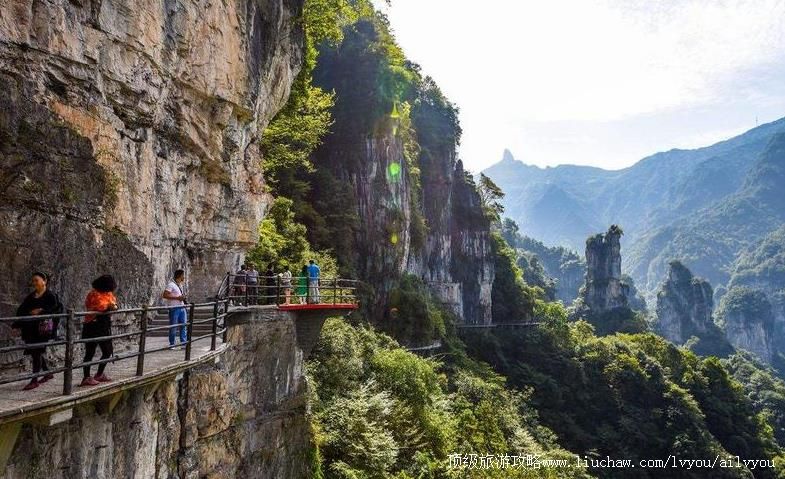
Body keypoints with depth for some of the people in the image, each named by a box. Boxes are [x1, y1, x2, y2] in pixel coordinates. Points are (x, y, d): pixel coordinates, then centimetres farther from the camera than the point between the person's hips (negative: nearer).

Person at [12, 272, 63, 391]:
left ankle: (34, 380, -1)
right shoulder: (30, 297, 15)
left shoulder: (50, 296, -5)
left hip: (42, 329, -7)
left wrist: (41, 311, -25)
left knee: (37, 352, -6)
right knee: (35, 352, 13)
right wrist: (17, 324, 1)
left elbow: (58, 308, -17)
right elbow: (21, 311, 12)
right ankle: (47, 373, 29)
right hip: (30, 329, 7)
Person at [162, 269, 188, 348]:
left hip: (182, 307, 8)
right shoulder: (171, 285, -10)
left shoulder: (180, 285, 16)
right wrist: (177, 298, -21)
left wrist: (183, 297, 10)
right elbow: (165, 295, -20)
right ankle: (172, 344, 10)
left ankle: (183, 343, 11)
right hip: (174, 308, -8)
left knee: (183, 326, 6)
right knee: (173, 327, 1)